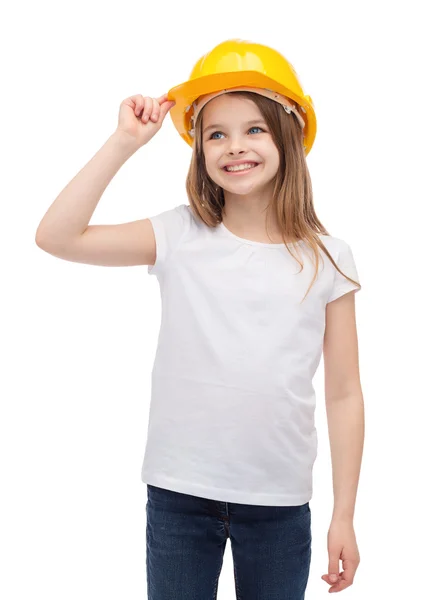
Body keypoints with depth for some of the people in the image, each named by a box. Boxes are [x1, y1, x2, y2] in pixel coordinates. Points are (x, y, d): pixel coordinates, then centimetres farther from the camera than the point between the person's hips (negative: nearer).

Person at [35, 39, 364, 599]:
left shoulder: (326, 259, -3)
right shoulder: (180, 237, -5)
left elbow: (344, 394, 0)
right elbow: (57, 236, -13)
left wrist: (344, 516, 1)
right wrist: (124, 142, -14)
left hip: (280, 503, 1)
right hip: (179, 494, 0)